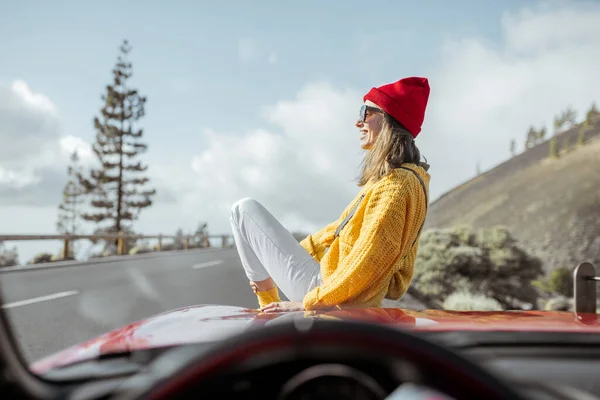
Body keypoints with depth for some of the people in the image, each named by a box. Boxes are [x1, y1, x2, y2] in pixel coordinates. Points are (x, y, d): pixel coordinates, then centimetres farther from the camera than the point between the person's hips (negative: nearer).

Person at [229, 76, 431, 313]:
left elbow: (366, 265, -27)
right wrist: (291, 252, 18)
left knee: (245, 210, -4)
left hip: (336, 302, -10)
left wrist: (308, 303, -20)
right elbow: (343, 227, 18)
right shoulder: (388, 179, 10)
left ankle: (268, 305, 8)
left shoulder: (396, 186, -21)